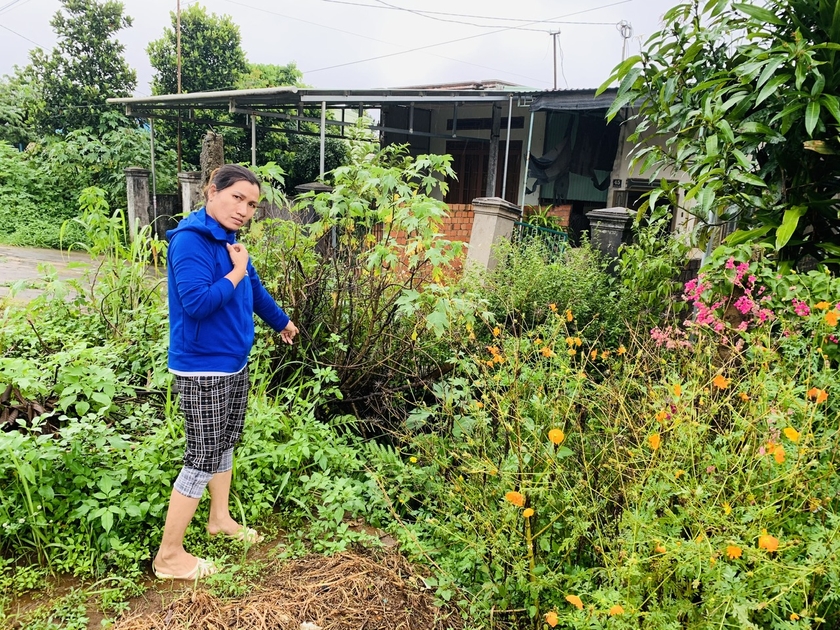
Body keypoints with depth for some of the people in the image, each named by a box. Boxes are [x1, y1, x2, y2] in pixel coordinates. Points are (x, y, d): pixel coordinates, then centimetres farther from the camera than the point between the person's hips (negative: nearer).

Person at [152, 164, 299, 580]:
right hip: (203, 370, -9)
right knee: (202, 459, -2)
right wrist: (236, 273, -18)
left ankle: (220, 518, 40)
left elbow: (255, 290, 24)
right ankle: (169, 556, 13)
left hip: (235, 365, 9)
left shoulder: (229, 241, 9)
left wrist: (282, 322, 36)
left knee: (225, 443, 20)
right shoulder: (190, 241, -19)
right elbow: (197, 302, -31)